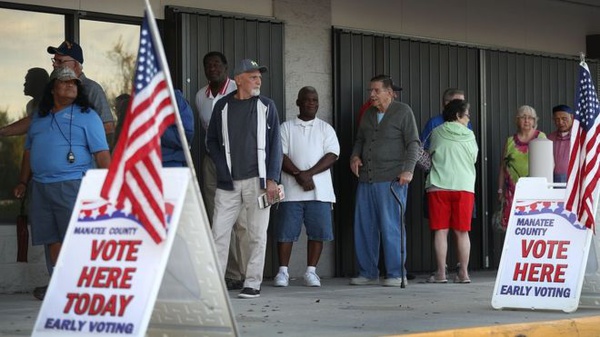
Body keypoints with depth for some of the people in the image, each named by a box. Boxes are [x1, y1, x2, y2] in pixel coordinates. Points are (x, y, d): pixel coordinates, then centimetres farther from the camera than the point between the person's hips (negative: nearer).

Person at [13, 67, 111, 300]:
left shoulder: (87, 116, 2)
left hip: (71, 185, -6)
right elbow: (28, 151, 26)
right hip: (39, 186, 6)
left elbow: (102, 154, -4)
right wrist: (23, 182, 21)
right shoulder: (39, 117, 19)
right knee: (52, 239, 6)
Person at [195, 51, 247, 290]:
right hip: (212, 160, 6)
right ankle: (222, 274, 7)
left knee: (239, 220, -9)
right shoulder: (200, 96, 11)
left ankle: (241, 275, -7)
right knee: (215, 221, 3)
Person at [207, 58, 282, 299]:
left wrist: (272, 179, -5)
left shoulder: (266, 106, 6)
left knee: (257, 234, 1)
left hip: (257, 180, -1)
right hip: (228, 182, 1)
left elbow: (274, 144, 3)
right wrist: (223, 167, 0)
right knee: (219, 231, -3)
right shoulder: (222, 106, 8)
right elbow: (212, 141, 14)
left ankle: (253, 283, 7)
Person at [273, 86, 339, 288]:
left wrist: (309, 173, -12)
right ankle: (283, 271, 4)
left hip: (319, 191, 1)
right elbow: (280, 156, 0)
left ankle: (311, 272, 6)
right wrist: (299, 175, -14)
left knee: (318, 231, -2)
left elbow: (332, 156, 0)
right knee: (286, 232, -3)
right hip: (291, 190, -1)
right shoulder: (286, 128, 10)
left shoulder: (326, 129, 12)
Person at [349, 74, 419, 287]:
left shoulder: (403, 112, 2)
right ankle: (368, 273, 12)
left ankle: (396, 274, -1)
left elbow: (413, 143, -3)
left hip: (391, 179, -6)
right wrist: (355, 156, 8)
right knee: (364, 227, 5)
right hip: (366, 179, 6)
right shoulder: (368, 115, 19)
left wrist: (408, 169, -14)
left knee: (391, 227, -7)